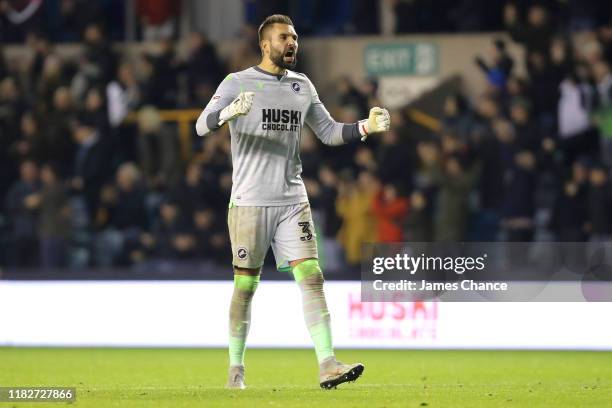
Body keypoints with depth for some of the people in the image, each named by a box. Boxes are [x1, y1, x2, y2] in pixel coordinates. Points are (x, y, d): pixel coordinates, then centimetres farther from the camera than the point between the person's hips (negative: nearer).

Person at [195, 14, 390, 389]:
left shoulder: (303, 86, 13)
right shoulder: (238, 82, -2)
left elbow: (328, 131, 20)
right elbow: (202, 126, -12)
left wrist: (365, 127, 1)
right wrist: (230, 111, -34)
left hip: (293, 200, 4)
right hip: (250, 201, -4)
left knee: (311, 276, -9)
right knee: (246, 285, 1)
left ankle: (327, 364, -15)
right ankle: (236, 367, 14)